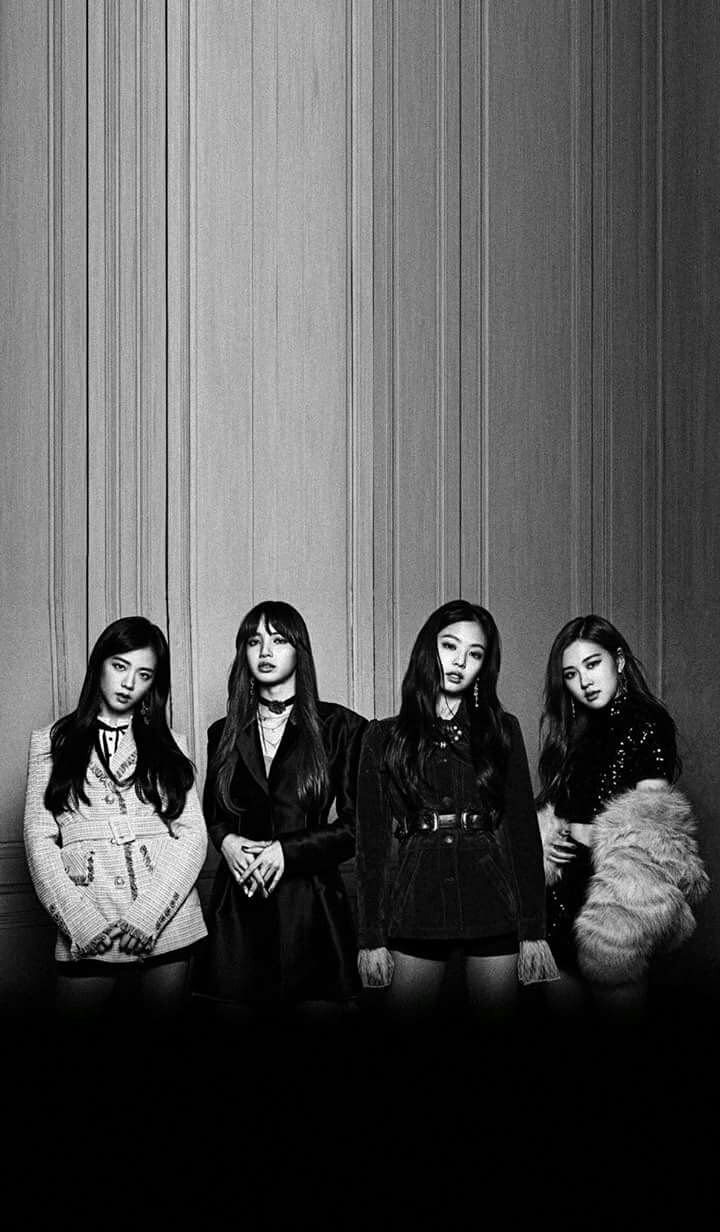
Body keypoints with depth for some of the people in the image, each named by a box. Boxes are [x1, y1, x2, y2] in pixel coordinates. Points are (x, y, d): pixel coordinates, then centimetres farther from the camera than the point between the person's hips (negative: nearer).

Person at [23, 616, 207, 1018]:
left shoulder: (169, 746, 11)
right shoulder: (51, 742, 8)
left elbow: (194, 834, 2)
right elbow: (39, 839, 2)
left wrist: (147, 915, -11)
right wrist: (81, 919, -12)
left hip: (167, 928, 1)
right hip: (87, 935, -1)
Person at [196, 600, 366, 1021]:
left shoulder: (340, 728, 2)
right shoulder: (225, 734, 12)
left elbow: (357, 825, 0)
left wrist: (287, 851, -10)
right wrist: (225, 839, -2)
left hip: (310, 903, -2)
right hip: (238, 904, 3)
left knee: (318, 1014, 0)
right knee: (235, 1017, 3)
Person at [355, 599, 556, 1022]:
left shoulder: (502, 730, 7)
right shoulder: (385, 736, 6)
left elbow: (523, 829, 4)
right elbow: (372, 839, 4)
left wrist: (533, 929, -2)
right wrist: (371, 937, -2)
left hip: (493, 905, 0)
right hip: (414, 914, 0)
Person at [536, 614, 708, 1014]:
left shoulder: (649, 726, -7)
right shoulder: (574, 732, 14)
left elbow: (647, 828, -11)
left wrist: (569, 829, -6)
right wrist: (549, 838, -6)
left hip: (616, 897, -6)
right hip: (562, 899, 6)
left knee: (616, 995, 2)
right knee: (562, 996, 9)